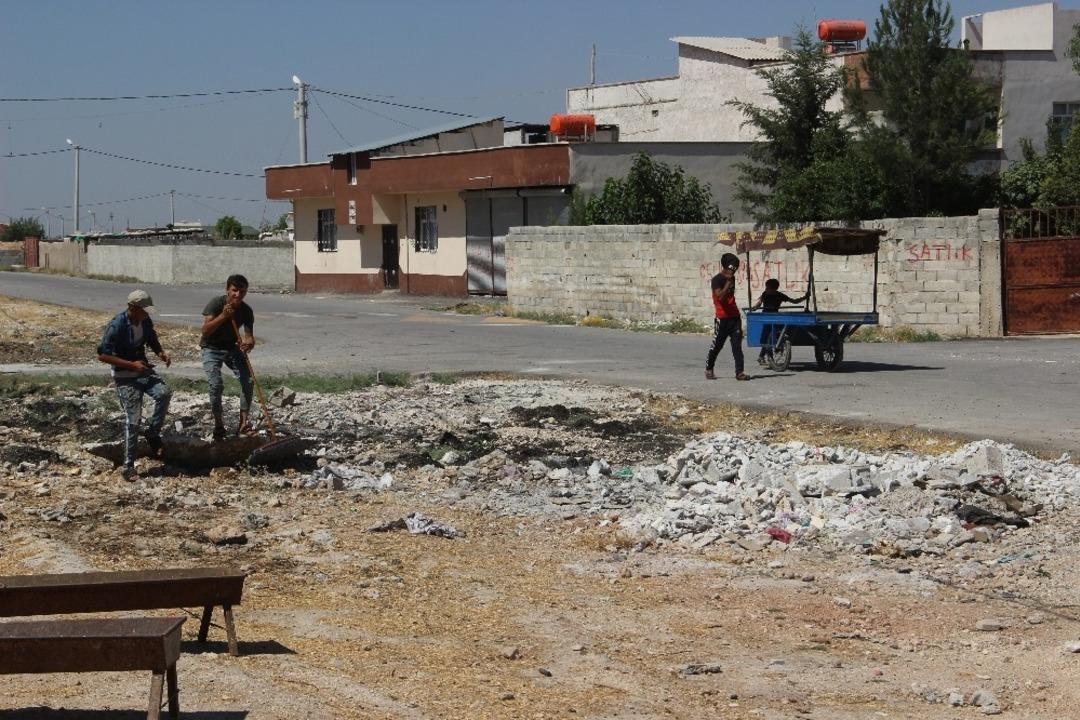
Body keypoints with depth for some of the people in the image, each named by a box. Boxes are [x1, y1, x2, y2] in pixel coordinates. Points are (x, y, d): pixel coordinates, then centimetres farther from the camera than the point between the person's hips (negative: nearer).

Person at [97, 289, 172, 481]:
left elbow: (152, 341, 20)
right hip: (124, 376, -6)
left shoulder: (145, 321, -1)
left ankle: (153, 433, 0)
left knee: (164, 393, -23)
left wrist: (161, 353, -2)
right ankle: (128, 467, -2)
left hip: (143, 369, 6)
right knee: (133, 419, -11)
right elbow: (103, 355, -21)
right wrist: (132, 364, -24)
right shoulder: (116, 326, -21)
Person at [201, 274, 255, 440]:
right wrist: (223, 316, -44)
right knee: (216, 384, -21)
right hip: (212, 348, -4)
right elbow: (205, 330, -32)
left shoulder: (246, 311, -13)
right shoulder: (215, 304, -23)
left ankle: (243, 422, -3)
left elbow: (249, 336, -16)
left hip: (232, 347, 4)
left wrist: (249, 343, -40)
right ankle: (219, 425, -4)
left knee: (247, 380, -11)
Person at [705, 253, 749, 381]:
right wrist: (728, 282, -23)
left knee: (737, 345, -3)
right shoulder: (717, 279, -9)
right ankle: (709, 369, 22)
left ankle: (739, 372, -8)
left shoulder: (731, 278, 15)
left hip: (734, 317, 6)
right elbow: (720, 296, -23)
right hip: (722, 318, -6)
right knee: (717, 345, 4)